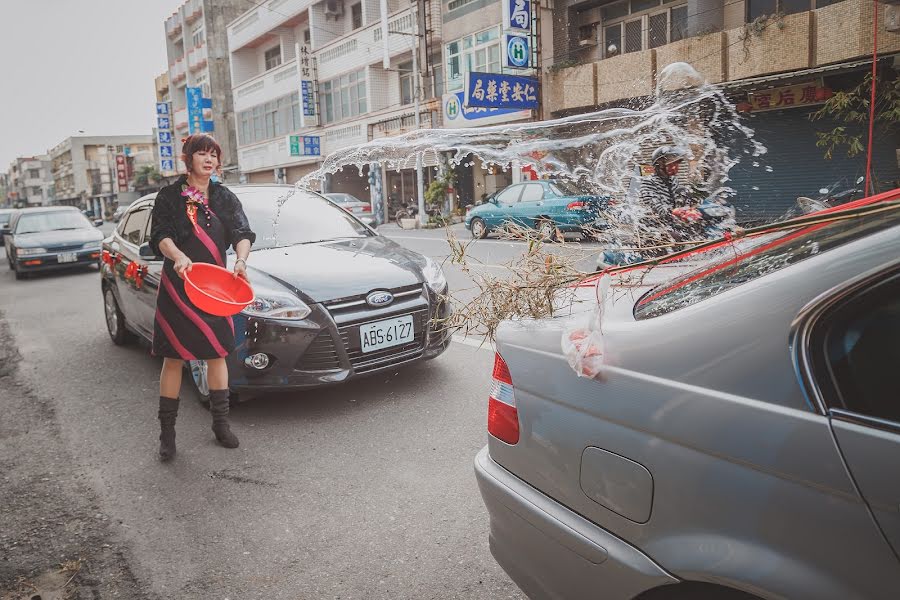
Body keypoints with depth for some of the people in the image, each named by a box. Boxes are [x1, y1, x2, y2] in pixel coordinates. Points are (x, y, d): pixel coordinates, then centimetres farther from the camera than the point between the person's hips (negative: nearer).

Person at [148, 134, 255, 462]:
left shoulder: (225, 198, 9)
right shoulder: (170, 196, 2)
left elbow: (242, 234, -4)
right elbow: (162, 236, -9)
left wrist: (241, 260, -25)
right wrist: (178, 256, -31)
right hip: (177, 286, -2)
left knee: (217, 353, 8)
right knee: (173, 358, 1)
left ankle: (221, 423, 20)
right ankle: (167, 431, 12)